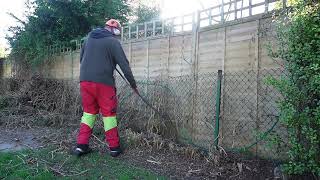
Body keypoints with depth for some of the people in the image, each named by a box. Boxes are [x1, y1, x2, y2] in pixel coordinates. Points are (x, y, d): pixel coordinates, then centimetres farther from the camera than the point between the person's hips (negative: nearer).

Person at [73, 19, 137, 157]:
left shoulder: (89, 38, 16)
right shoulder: (113, 41, -3)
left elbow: (81, 58, 22)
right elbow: (124, 64, -6)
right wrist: (133, 83, 0)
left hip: (84, 81, 6)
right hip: (103, 82, -5)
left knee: (89, 112, 15)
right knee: (109, 114, 4)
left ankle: (81, 145, 12)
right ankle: (114, 147, 12)